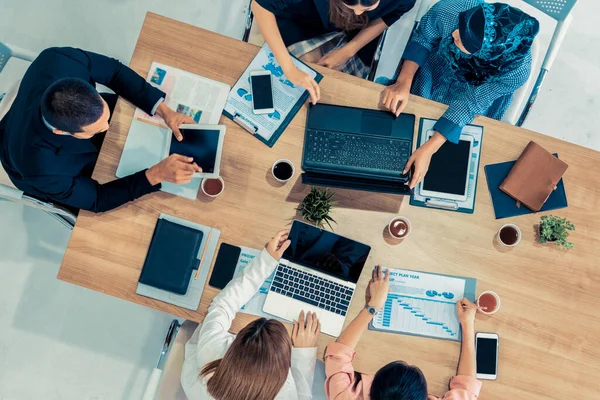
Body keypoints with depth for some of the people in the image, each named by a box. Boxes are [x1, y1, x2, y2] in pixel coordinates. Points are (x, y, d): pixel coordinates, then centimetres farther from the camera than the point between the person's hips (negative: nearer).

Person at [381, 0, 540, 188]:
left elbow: (471, 102, -30)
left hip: (480, 93, -1)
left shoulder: (517, 70, -40)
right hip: (435, 73, 2)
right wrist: (404, 82, -32)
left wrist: (429, 148, -38)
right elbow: (423, 40, -18)